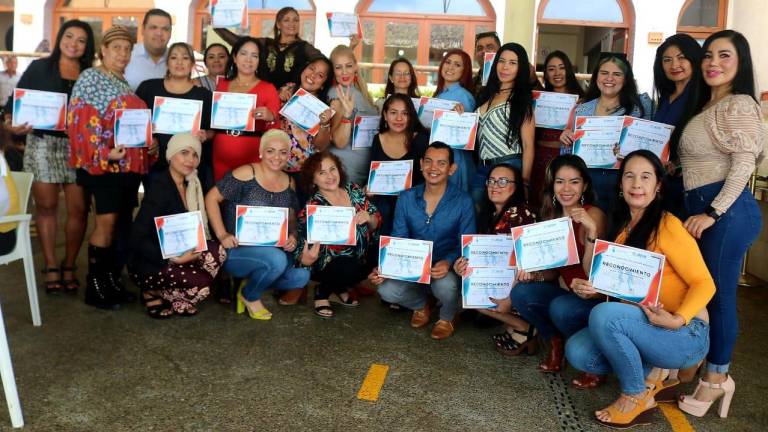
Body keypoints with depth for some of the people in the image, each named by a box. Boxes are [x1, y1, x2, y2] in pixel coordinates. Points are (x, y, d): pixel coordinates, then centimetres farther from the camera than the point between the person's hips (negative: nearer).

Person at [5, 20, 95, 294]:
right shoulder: (39, 68, 6)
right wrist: (15, 125, -13)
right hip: (43, 144, 0)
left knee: (78, 209, -1)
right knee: (46, 206, 3)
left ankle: (69, 266, 15)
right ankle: (51, 266, 13)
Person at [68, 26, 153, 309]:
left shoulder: (126, 84, 20)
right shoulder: (90, 79, -3)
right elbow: (83, 121, -13)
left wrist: (150, 144, 6)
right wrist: (104, 153, -23)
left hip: (131, 164, 8)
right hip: (104, 164, -8)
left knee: (123, 223, 9)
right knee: (107, 222, -8)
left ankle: (112, 280, 18)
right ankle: (94, 286, 1)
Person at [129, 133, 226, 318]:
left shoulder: (191, 185, 5)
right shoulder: (160, 186, -19)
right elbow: (138, 238, -22)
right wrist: (174, 259, -26)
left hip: (177, 254, 7)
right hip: (149, 263, -7)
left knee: (216, 251, -17)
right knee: (201, 284, -25)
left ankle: (177, 299, 1)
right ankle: (153, 293, 2)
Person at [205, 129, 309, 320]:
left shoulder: (289, 183, 8)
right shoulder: (247, 174, -10)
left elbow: (292, 218, 16)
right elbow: (212, 198, -8)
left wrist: (293, 237, -6)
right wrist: (222, 235, -16)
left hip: (272, 251, 6)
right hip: (237, 250, -6)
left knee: (302, 275, -18)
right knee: (277, 260, -34)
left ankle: (251, 283, 8)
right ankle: (249, 296, -1)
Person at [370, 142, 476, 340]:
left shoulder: (463, 201, -11)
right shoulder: (406, 198, -1)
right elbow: (398, 240, 1)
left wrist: (448, 262, -33)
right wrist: (383, 268, -18)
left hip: (448, 270, -2)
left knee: (445, 285, -37)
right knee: (387, 291, -25)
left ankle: (447, 317, 4)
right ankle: (420, 305, 13)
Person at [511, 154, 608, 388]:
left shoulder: (593, 215, -15)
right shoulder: (552, 215, 4)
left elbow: (592, 272, -23)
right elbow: (554, 271, 10)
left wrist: (591, 230, -35)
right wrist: (534, 274, -12)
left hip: (594, 297, -5)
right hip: (565, 292, 6)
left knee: (560, 308, -33)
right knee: (521, 293, -19)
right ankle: (555, 343, 5)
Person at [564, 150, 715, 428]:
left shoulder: (667, 226, -14)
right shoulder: (620, 226, 7)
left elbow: (704, 284, -15)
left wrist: (677, 320, -30)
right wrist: (587, 288, -11)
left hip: (685, 335, -6)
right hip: (638, 328, 7)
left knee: (604, 314, -30)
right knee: (576, 351, -14)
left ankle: (637, 396, -9)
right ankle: (650, 375, 7)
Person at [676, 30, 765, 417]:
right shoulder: (707, 106, 20)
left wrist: (713, 213, -20)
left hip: (725, 209, -9)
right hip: (701, 206, 9)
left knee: (719, 294, -2)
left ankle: (716, 378, 11)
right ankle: (712, 371, 27)